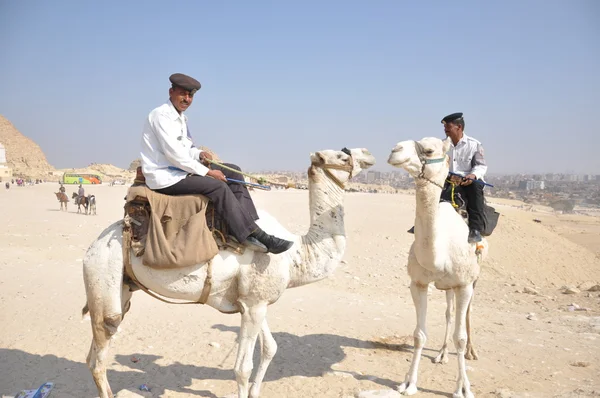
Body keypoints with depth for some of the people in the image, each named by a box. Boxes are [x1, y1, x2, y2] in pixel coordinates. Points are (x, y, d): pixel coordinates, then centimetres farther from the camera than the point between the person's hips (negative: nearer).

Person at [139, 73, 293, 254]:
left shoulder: (180, 117, 14)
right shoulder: (161, 115, -15)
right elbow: (174, 154, -21)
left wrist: (199, 154, -4)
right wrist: (207, 172, -17)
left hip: (178, 170, 10)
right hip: (164, 177, -10)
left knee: (233, 172, 1)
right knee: (218, 186, -26)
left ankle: (249, 226, -11)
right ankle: (253, 234, -21)